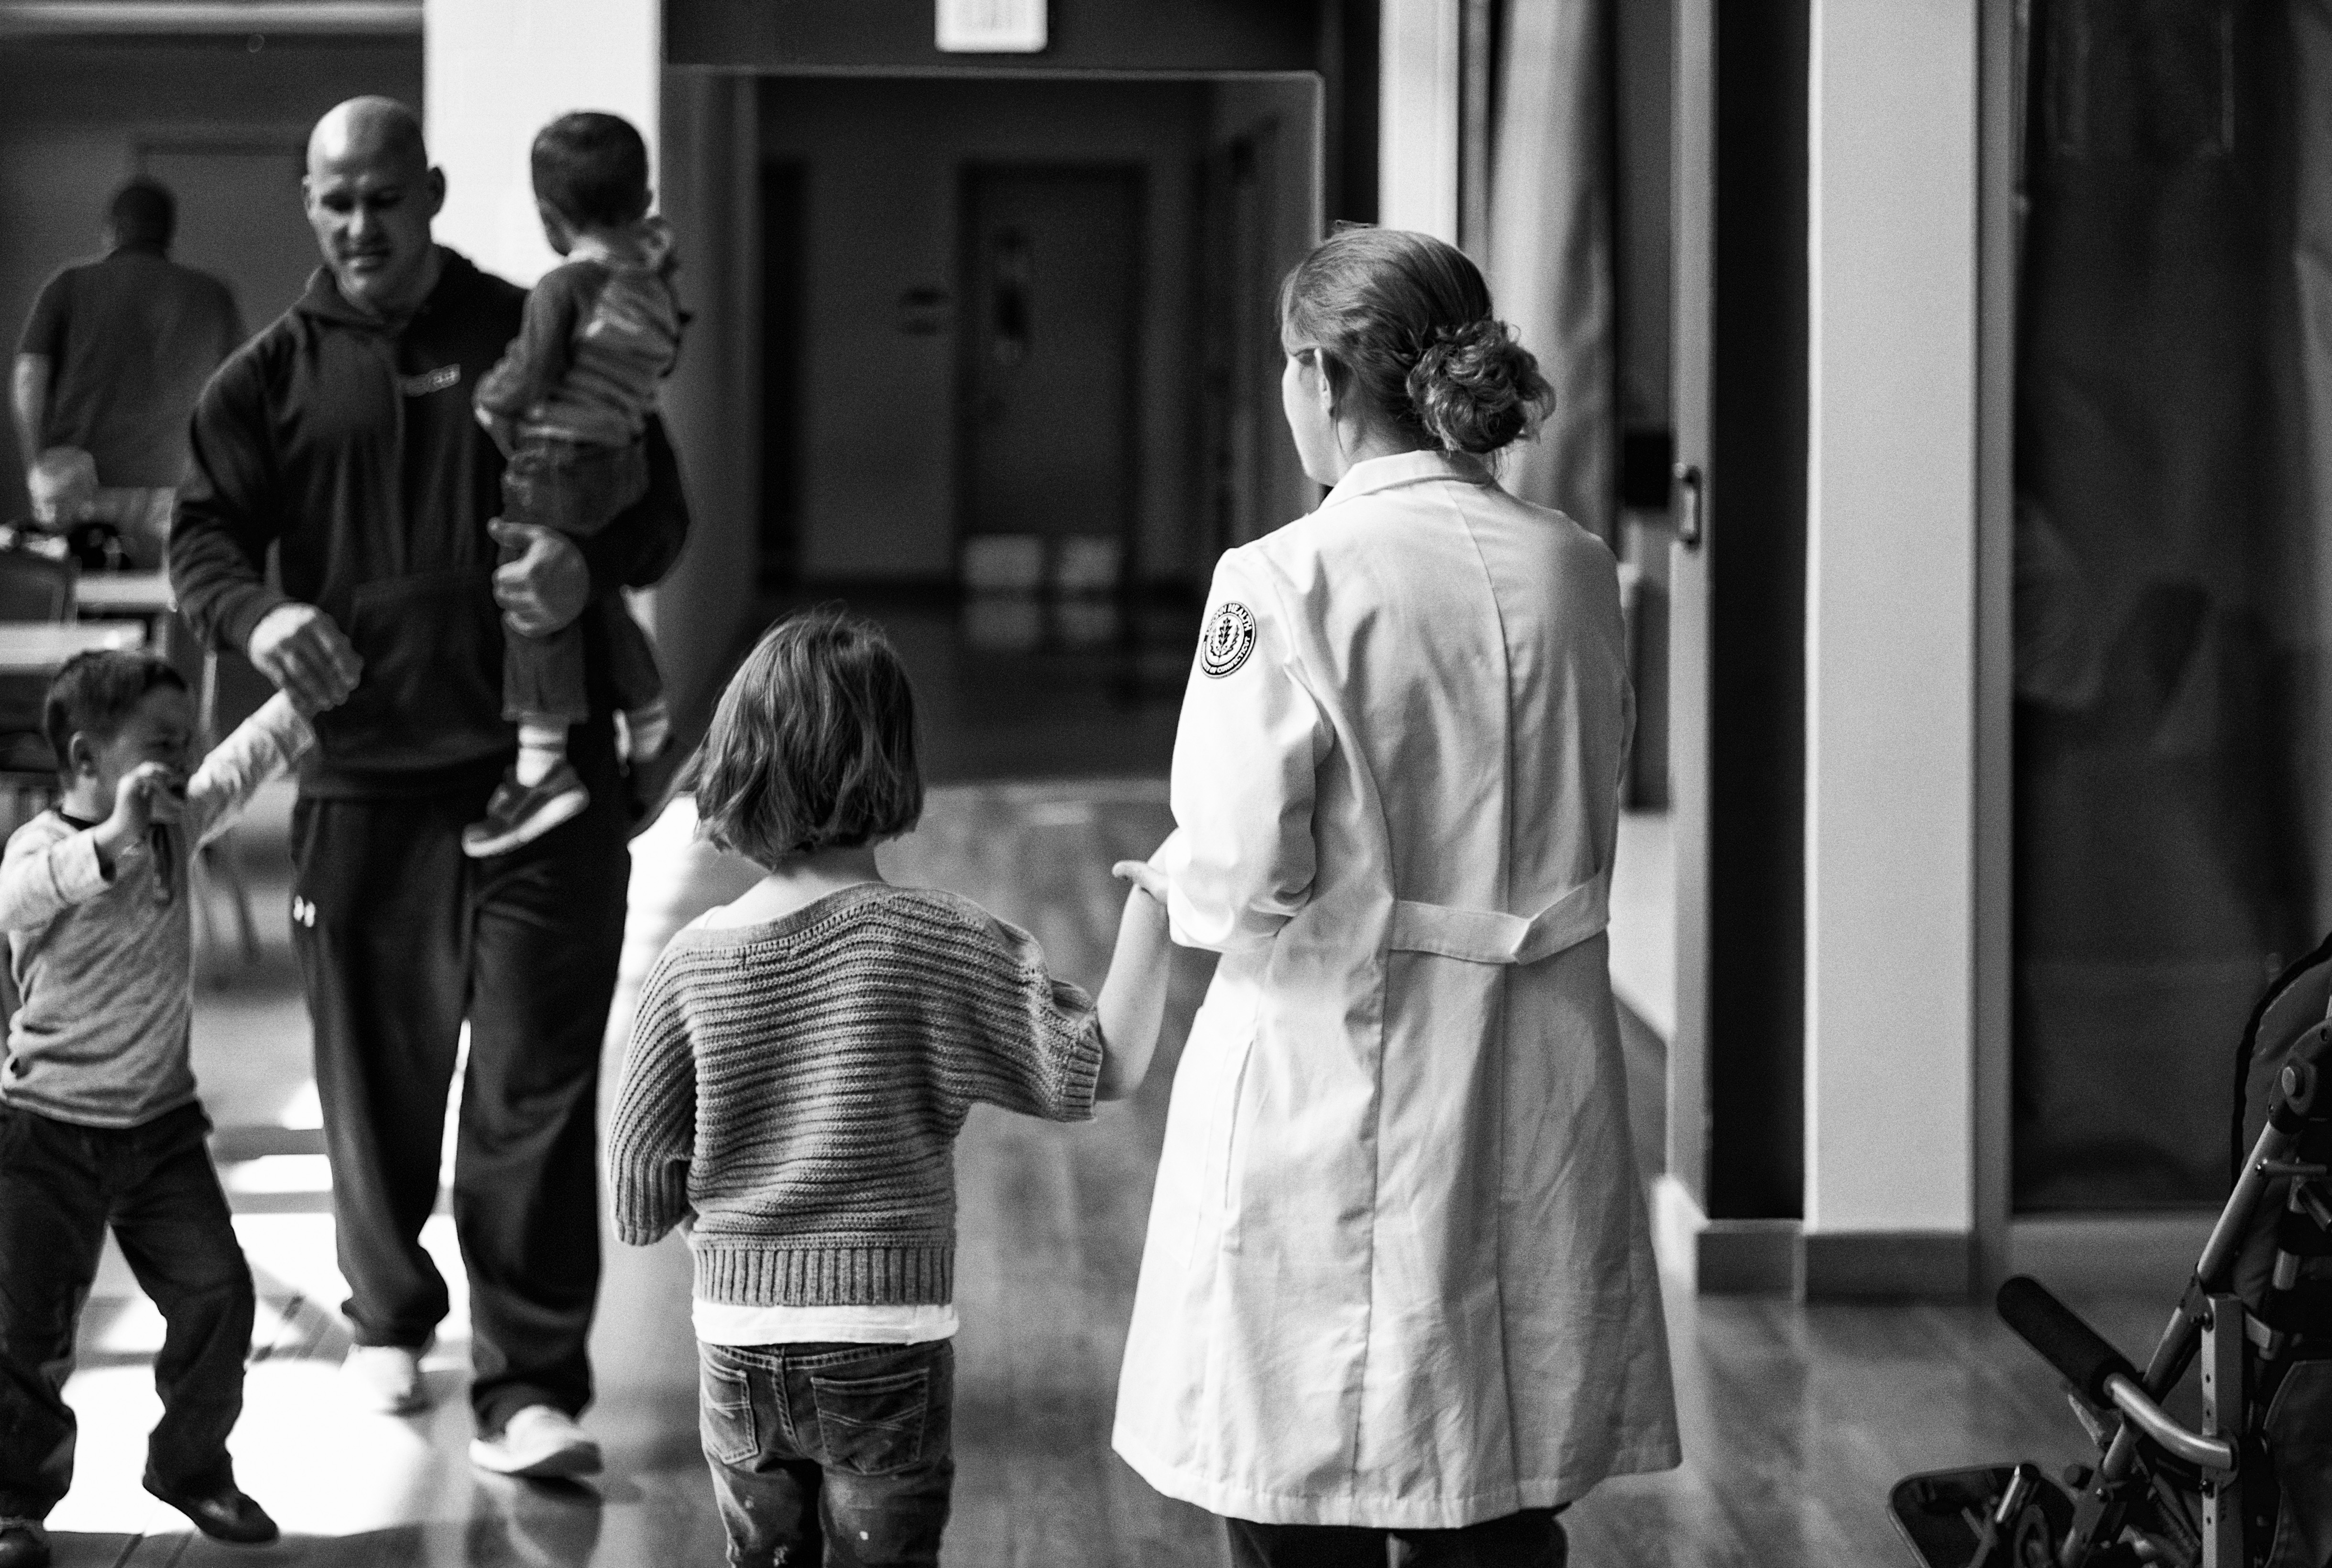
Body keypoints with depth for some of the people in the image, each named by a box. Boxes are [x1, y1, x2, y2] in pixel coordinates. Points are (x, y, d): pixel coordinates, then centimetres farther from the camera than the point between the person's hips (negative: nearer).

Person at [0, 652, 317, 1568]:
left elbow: (259, 748, 9)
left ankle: (190, 1465, 18)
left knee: (218, 1294, -2)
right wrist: (117, 838, -55)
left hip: (161, 1123, 5)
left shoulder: (180, 823, 2)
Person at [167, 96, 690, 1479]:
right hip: (363, 778, 2)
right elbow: (204, 536, 3)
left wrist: (594, 566, -15)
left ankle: (533, 1388, -4)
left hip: (544, 771, -1)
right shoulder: (272, 378, 9)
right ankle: (391, 1320, 34)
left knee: (536, 1086, -6)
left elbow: (662, 506, 8)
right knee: (377, 1069, 11)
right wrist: (258, 615, -20)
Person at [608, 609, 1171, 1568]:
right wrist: (1149, 913, -8)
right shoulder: (936, 942, -13)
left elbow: (642, 1193, -1)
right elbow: (1102, 1066, -15)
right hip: (886, 1341, -3)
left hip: (739, 1335, 3)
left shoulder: (694, 961, -4)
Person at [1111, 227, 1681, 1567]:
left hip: (1336, 1093, -6)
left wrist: (1169, 877, 4)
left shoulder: (1288, 582, -14)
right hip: (1533, 1102, 6)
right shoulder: (1576, 572, 4)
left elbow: (1243, 875, -16)